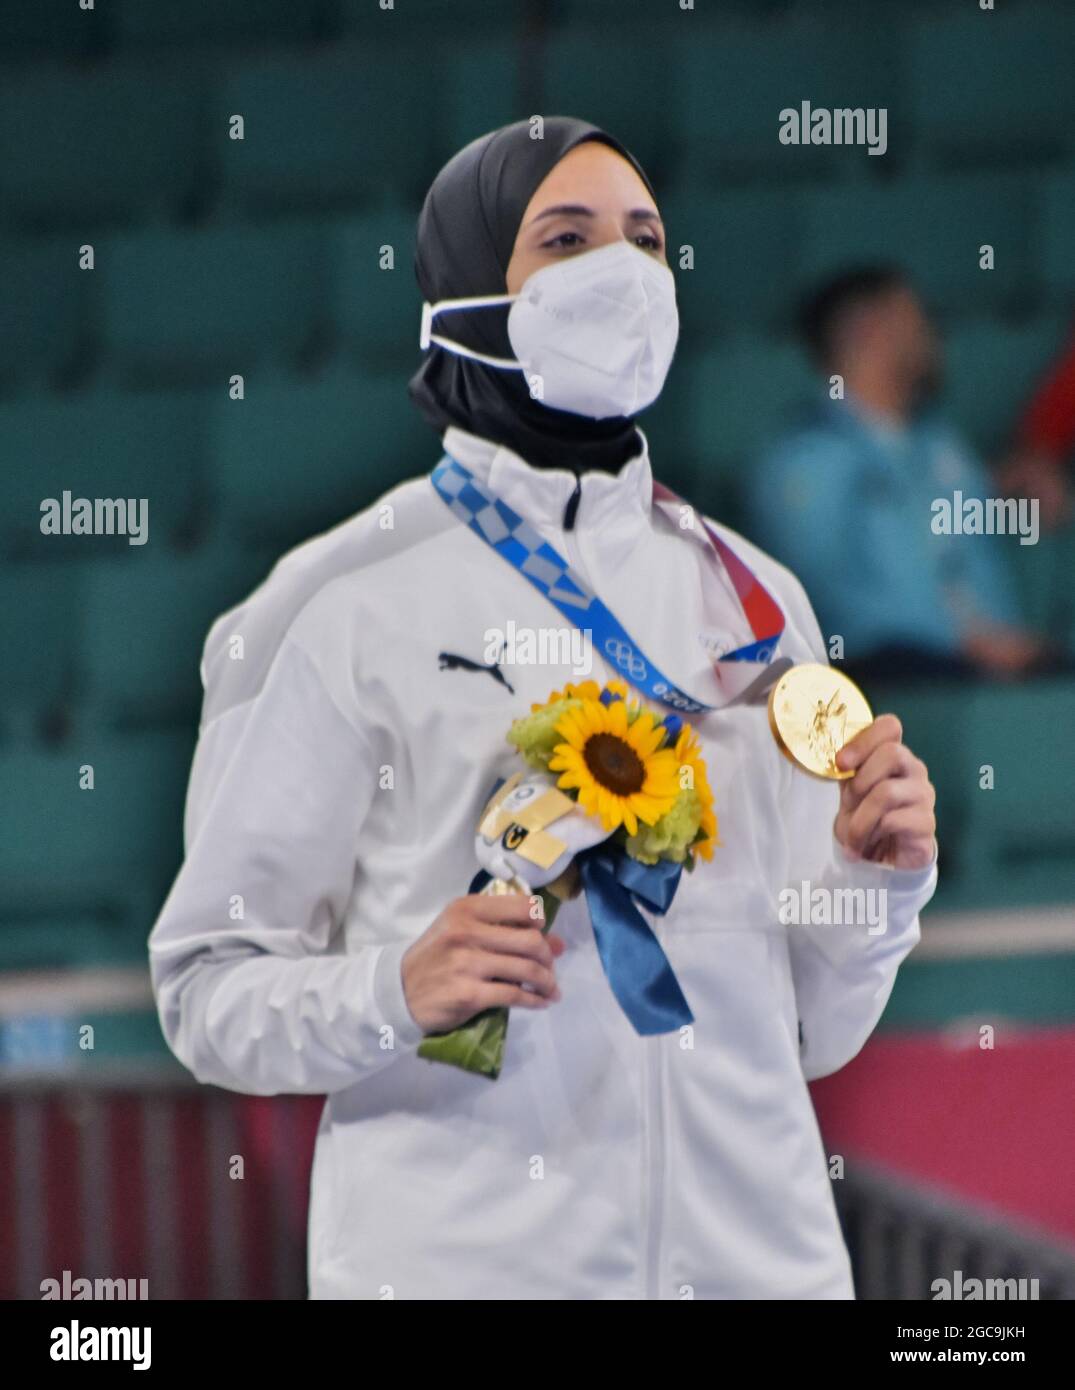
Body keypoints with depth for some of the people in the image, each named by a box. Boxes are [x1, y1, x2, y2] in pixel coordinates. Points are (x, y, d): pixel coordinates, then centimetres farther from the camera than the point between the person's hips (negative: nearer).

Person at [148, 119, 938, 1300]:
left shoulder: (755, 599, 8)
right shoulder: (360, 608, -5)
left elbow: (806, 1030, 11)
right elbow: (209, 991, -4)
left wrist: (877, 881, -6)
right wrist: (395, 995, -20)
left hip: (752, 1248, 4)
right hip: (460, 1260, -4)